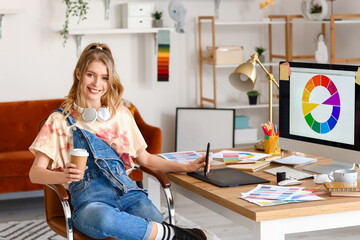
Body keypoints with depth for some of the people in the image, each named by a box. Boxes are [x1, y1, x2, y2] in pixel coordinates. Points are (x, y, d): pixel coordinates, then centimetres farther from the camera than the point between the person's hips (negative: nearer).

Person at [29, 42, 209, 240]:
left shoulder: (120, 114, 19)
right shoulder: (61, 120, 9)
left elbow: (144, 158, 26)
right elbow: (35, 173, 3)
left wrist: (187, 167, 13)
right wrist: (63, 176, -19)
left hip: (126, 190, 2)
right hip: (89, 198, -2)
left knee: (154, 222, -35)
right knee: (103, 218, -40)